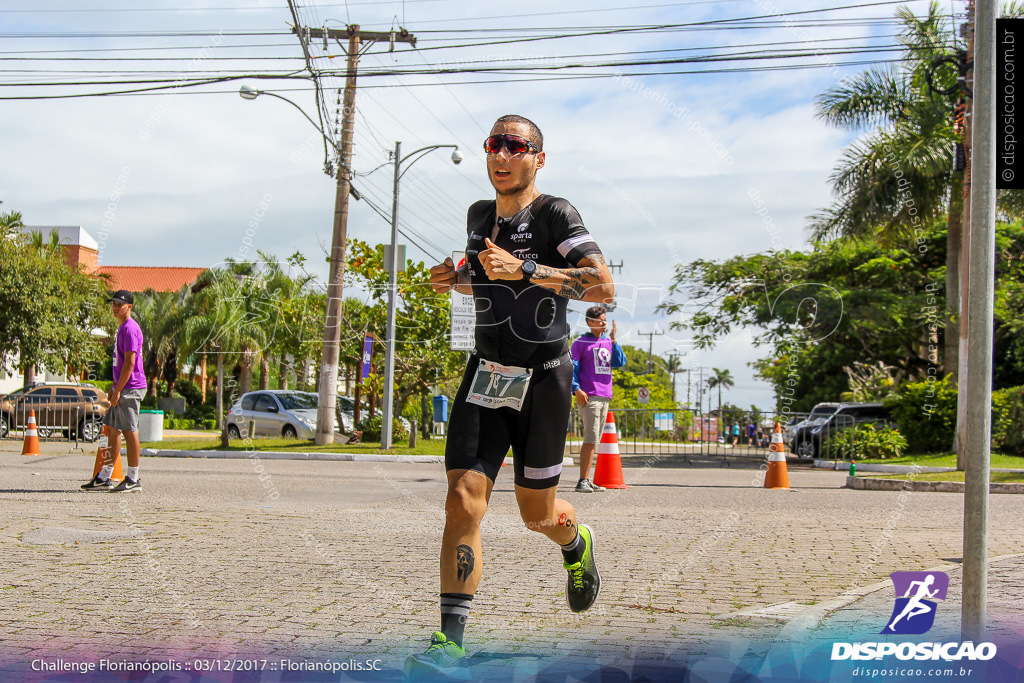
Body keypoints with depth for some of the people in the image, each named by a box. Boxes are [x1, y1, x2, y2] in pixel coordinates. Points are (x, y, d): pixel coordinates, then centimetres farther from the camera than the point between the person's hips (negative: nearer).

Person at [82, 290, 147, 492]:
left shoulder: (130, 329, -13)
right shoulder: (122, 328, 19)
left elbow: (130, 362, -19)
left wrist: (118, 390, -19)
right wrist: (114, 387, 22)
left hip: (130, 389, -10)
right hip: (122, 389, 10)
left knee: (129, 431, -6)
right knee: (113, 429, 11)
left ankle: (133, 479, 0)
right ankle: (104, 477, 16)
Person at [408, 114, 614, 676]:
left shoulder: (554, 214, -10)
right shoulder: (479, 215, 10)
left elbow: (603, 286, -22)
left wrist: (525, 270, -28)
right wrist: (454, 279, 6)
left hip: (542, 381, -4)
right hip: (484, 376, 4)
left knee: (537, 515, 9)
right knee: (463, 503, -10)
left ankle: (576, 547, 46)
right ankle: (451, 640, -7)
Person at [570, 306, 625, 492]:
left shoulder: (609, 343, 17)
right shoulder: (581, 343, 2)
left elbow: (620, 362, 3)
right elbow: (572, 368, -3)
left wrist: (613, 339, -4)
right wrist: (576, 389, -16)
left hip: (605, 397, 6)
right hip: (589, 396, -6)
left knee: (594, 440, 8)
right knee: (591, 438, -14)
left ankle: (587, 480, 12)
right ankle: (582, 481, -15)